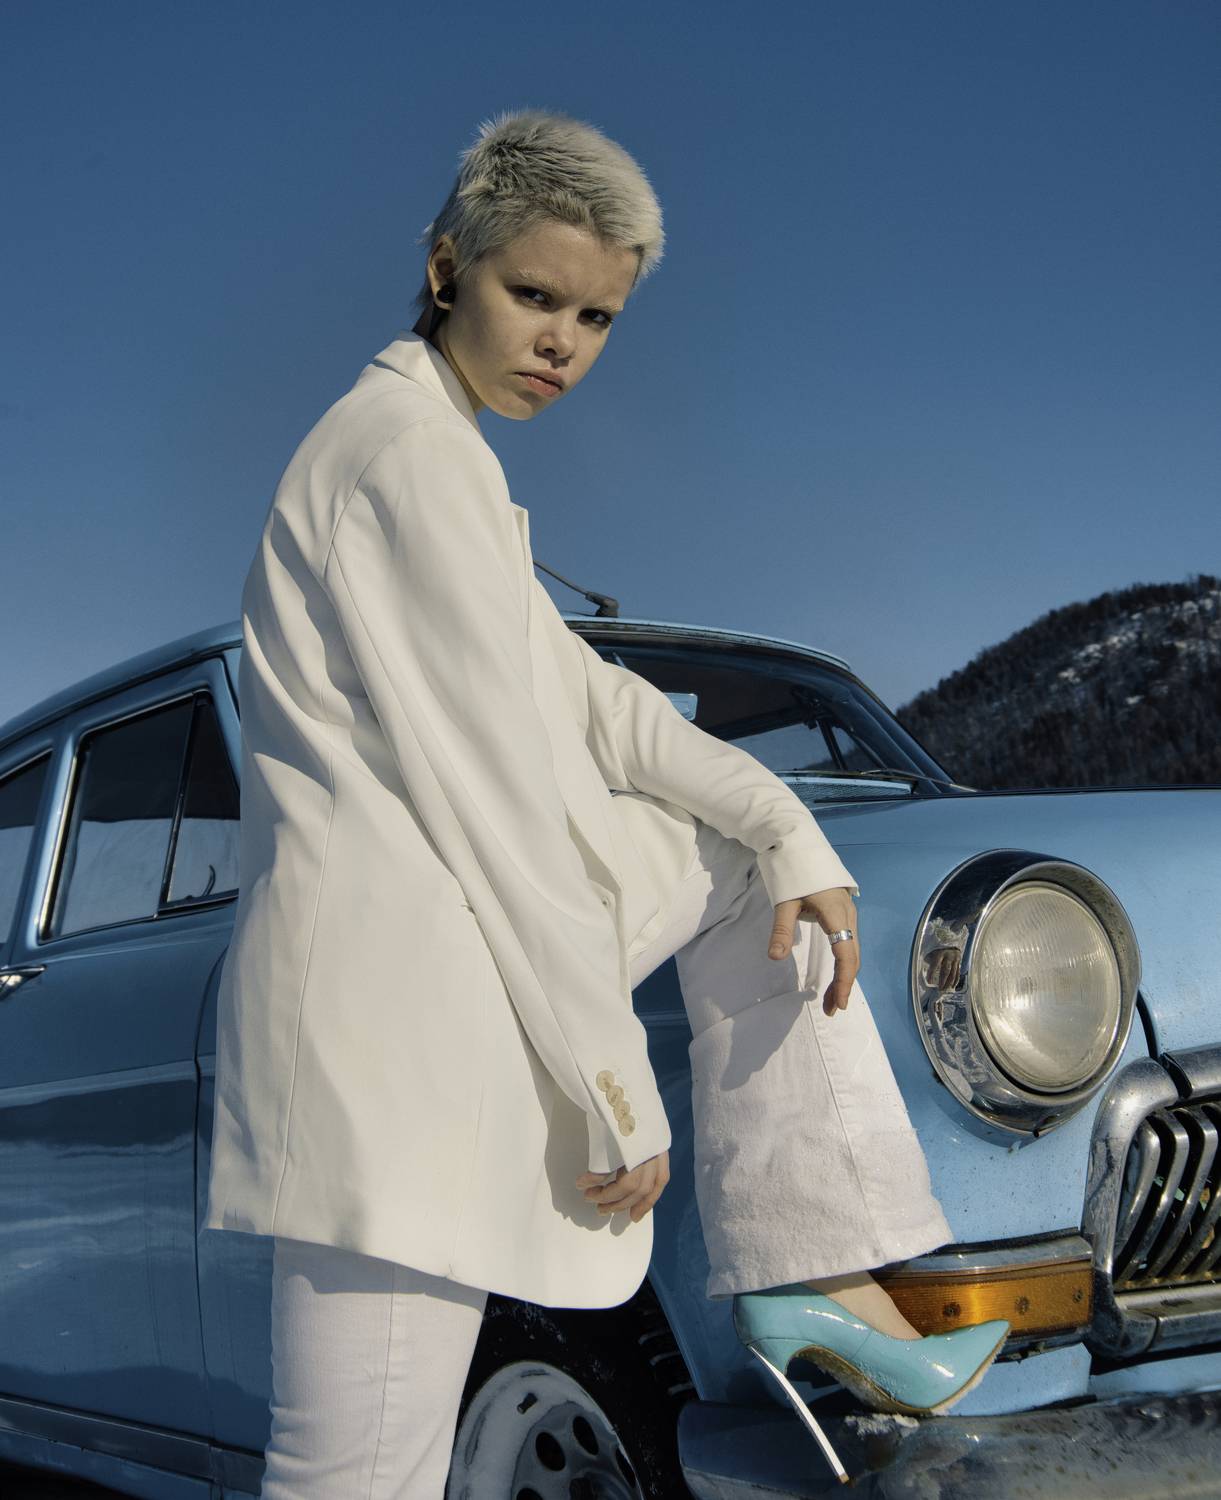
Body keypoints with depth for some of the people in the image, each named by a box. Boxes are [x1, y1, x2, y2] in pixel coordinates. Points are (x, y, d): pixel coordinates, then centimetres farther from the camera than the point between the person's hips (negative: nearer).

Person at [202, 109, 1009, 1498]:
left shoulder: (404, 440, 18)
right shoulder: (414, 450, -12)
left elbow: (580, 699, 16)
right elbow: (496, 797, -17)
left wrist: (784, 826, 5)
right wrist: (618, 1089, -13)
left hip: (446, 924, 10)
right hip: (393, 995, -10)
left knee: (751, 860, 17)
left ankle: (807, 1272, 12)